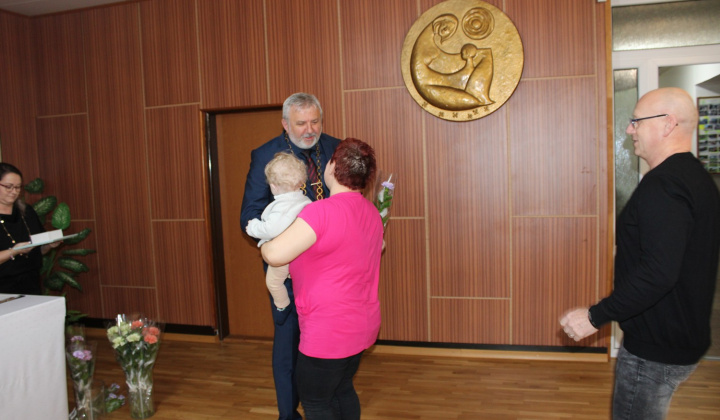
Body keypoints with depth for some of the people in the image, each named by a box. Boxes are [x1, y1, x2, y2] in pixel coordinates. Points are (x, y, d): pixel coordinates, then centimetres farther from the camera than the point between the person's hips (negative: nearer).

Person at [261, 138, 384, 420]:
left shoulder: (321, 211, -24)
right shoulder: (371, 212, 4)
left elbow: (275, 255, -27)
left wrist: (264, 246, -3)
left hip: (329, 332, -8)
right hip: (363, 325, 8)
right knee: (342, 389, 24)